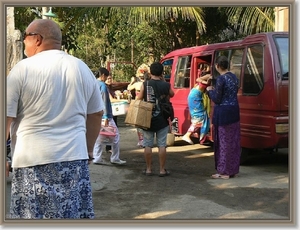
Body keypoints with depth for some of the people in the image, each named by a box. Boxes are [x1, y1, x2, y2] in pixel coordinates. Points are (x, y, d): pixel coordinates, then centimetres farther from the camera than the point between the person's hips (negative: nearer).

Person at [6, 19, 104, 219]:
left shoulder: (23, 69, -6)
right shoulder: (83, 69, 9)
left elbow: (6, 118, -6)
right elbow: (96, 114, 16)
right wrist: (88, 151, 25)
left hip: (34, 160, -4)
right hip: (75, 157, 5)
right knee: (77, 215, 14)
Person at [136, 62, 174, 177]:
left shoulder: (145, 84, -6)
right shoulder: (166, 85, -4)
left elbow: (138, 100, -4)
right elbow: (171, 94, 17)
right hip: (162, 120, 0)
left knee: (148, 145, 7)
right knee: (162, 145, 5)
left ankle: (148, 169, 13)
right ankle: (162, 169, 9)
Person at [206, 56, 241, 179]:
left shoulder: (221, 79, -16)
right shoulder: (234, 77, 9)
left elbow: (217, 99, -14)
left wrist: (210, 90, 3)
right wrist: (216, 90, 18)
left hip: (223, 113, -8)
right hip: (234, 111, 8)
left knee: (223, 141, 0)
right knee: (233, 141, 12)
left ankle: (224, 171, 6)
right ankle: (232, 169, 21)